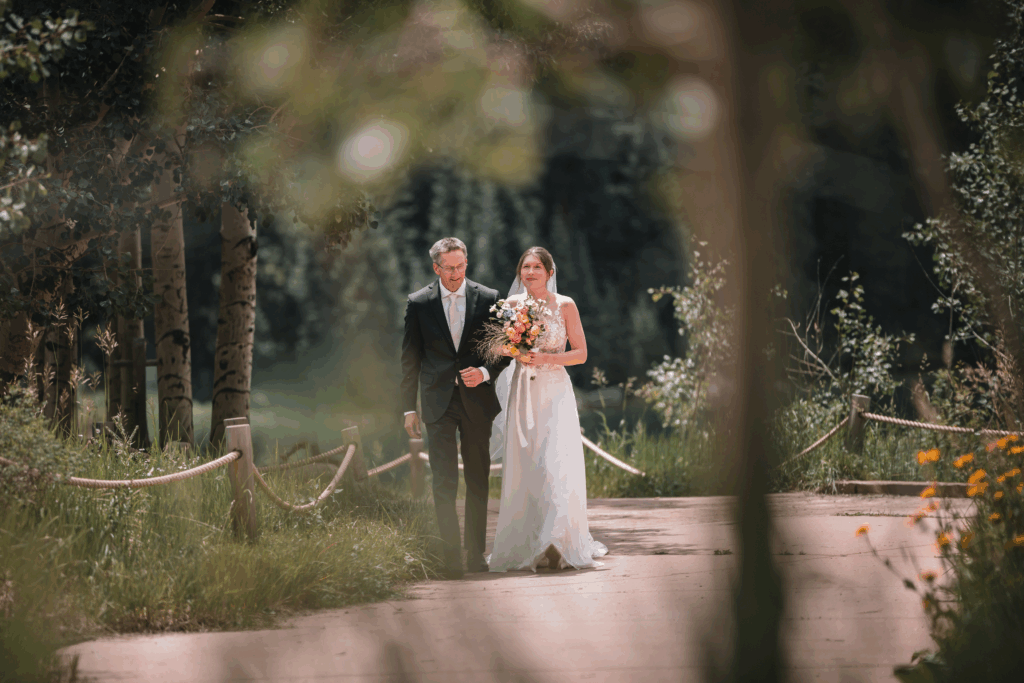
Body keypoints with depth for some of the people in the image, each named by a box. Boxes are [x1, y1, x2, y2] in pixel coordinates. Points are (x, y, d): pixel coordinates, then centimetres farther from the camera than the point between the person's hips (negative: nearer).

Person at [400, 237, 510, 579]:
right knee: (444, 483, -8)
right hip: (438, 403, -1)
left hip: (477, 401, 1)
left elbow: (504, 349, 7)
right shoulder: (419, 303, 1)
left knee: (478, 481, 8)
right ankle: (452, 555, -9)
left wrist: (485, 372, -13)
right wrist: (409, 408, 3)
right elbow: (410, 359, 5)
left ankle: (476, 552, 17)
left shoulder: (488, 299, 2)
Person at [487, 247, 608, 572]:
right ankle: (526, 546, 5)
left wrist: (546, 358, -13)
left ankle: (559, 542, -10)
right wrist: (515, 354, -7)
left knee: (556, 465, -13)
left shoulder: (565, 306, 1)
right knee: (521, 468, -1)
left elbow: (581, 353, 2)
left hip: (555, 392, -2)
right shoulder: (512, 305, 8)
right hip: (522, 394, 2)